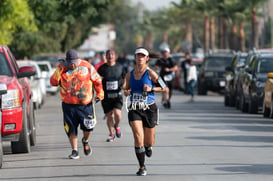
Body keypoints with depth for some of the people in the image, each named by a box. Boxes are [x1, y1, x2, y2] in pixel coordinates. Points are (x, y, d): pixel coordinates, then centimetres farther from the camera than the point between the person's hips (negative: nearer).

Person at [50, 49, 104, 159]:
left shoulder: (87, 67, -1)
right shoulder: (61, 68, 1)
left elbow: (97, 80, 8)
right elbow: (53, 82, -7)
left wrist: (100, 94, 0)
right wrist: (59, 71, -17)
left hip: (85, 104, -1)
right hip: (68, 105, 1)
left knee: (88, 127, -3)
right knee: (71, 129, 0)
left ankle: (85, 141, 29)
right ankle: (74, 151, 13)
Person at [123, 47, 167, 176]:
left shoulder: (150, 73, -6)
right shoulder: (129, 75, 5)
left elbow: (164, 88, -1)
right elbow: (126, 91, 17)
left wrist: (151, 89, -15)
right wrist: (126, 92, -6)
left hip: (149, 109, -1)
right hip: (134, 110, 2)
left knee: (149, 142, 8)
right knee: (138, 138, -14)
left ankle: (148, 147, 47)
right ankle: (142, 167, -2)